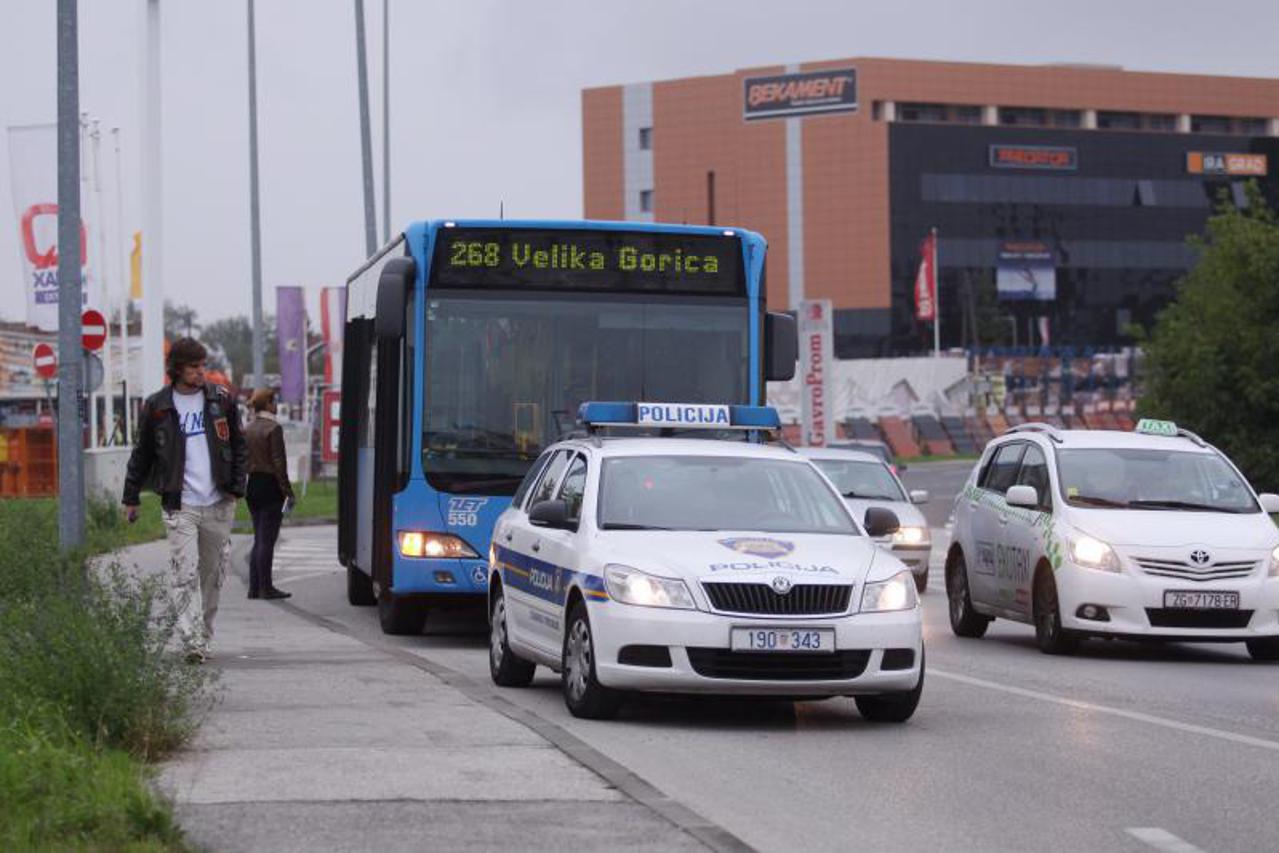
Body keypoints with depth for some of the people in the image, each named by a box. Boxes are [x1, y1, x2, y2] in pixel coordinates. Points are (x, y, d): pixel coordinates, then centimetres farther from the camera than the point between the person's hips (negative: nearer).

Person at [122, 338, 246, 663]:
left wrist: (236, 487, 4)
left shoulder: (221, 399, 7)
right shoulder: (156, 407, 3)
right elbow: (142, 454, 11)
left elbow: (238, 445, 13)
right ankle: (192, 641, -17)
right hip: (180, 505, -2)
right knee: (184, 574, -12)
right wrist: (131, 497, 11)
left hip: (219, 504, 2)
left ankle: (203, 637, 19)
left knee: (213, 574, 7)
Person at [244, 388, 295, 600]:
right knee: (267, 539, -4)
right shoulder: (273, 428, -12)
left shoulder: (248, 429, 9)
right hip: (270, 486, -7)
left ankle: (254, 587, 11)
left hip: (252, 485, 7)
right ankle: (265, 588, -3)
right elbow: (278, 463, -15)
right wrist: (288, 491, -12)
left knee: (259, 539, 13)